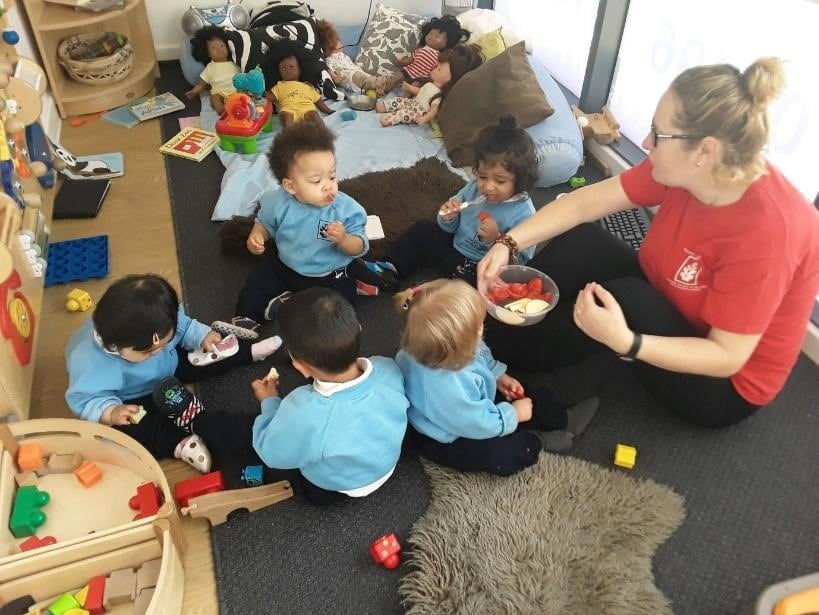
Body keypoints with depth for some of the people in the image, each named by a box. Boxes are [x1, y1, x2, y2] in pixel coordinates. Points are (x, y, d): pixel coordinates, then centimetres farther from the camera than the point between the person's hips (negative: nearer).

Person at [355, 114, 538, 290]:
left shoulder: (523, 214, -24)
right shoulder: (474, 187, -6)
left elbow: (520, 263, -23)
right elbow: (450, 229, 6)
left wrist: (496, 241, -35)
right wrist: (448, 218, -16)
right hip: (454, 245, 7)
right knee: (423, 229, 10)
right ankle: (388, 271, 13)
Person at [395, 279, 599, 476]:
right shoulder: (447, 389, -46)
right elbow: (481, 425, -29)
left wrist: (499, 376, -1)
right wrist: (513, 414, -15)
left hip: (473, 405, 9)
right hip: (448, 441, -8)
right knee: (505, 456, -23)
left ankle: (565, 419, 28)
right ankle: (535, 441, 4)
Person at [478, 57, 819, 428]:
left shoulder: (763, 231, -35)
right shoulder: (689, 170, -15)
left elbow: (727, 357, -29)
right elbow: (585, 203, -11)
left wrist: (624, 341, -42)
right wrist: (509, 245, -20)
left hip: (724, 385, -7)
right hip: (671, 309, 7)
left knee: (625, 300, -31)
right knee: (579, 241, -8)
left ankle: (501, 358, -9)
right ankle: (498, 334, -1)